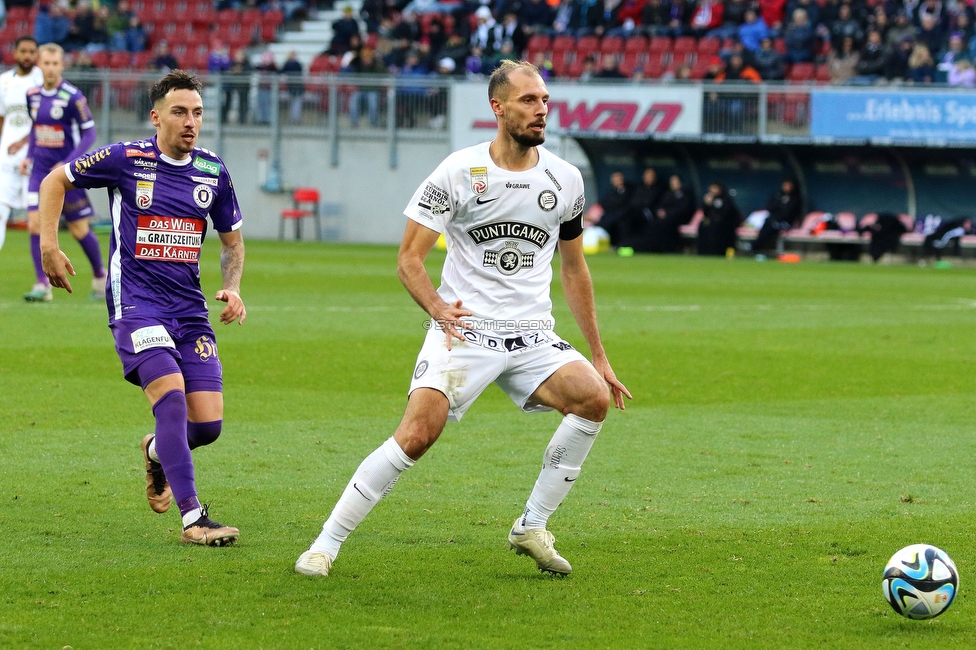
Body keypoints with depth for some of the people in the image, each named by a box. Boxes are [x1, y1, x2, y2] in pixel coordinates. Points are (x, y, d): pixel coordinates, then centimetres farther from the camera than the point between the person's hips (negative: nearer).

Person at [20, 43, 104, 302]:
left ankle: (100, 276, 26)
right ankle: (42, 286, -7)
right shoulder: (32, 95, 4)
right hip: (40, 171, 4)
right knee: (35, 224, -10)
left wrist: (68, 164, -19)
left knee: (79, 230, 2)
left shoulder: (73, 97, -13)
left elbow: (89, 134, -11)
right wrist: (29, 156, 6)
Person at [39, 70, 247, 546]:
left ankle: (158, 452, 32)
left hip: (190, 310, 4)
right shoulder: (125, 160, -5)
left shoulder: (213, 172, 6)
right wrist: (49, 248, 2)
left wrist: (232, 288, 2)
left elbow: (232, 240, 20)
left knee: (208, 424, -5)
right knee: (173, 398, -24)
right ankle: (192, 518, -21)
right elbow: (54, 182, 9)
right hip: (136, 305, -4)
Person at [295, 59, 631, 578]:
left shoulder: (565, 179, 6)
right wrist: (439, 308, -25)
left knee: (594, 398, -21)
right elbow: (409, 258, -4)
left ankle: (531, 528, -5)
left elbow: (574, 269, 18)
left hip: (531, 338, 4)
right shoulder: (459, 172, -6)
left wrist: (598, 356, 17)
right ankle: (325, 544, -8)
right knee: (417, 435, -22)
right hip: (463, 330, -4)